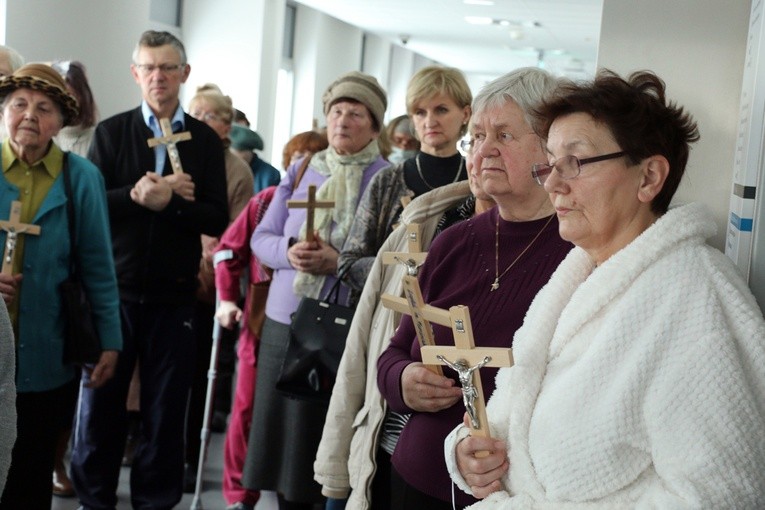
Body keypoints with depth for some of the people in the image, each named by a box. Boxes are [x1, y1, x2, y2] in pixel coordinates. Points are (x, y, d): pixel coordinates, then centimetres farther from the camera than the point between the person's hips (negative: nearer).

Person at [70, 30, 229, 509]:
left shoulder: (206, 140, 3)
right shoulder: (111, 132, 4)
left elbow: (217, 220, -4)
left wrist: (167, 200, -18)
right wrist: (135, 196, -19)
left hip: (174, 293, 0)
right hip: (114, 288, 0)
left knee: (166, 406, 8)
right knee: (101, 399, 8)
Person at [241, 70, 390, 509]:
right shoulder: (301, 171, 10)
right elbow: (261, 238, 9)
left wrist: (339, 261, -21)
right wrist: (290, 252, -12)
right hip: (285, 321, 4)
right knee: (284, 431, 10)